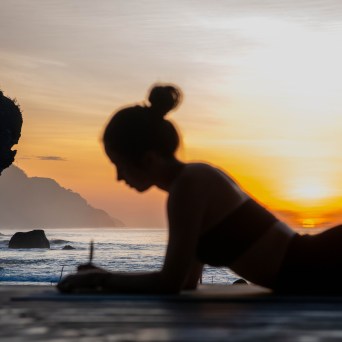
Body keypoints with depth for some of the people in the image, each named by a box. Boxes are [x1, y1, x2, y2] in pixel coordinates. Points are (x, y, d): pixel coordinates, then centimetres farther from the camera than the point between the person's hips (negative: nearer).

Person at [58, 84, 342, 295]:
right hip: (319, 263, 9)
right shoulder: (196, 179, 9)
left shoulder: (189, 184, -21)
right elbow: (187, 279, 15)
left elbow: (171, 282, -20)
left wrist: (102, 279, -7)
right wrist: (107, 277, 10)